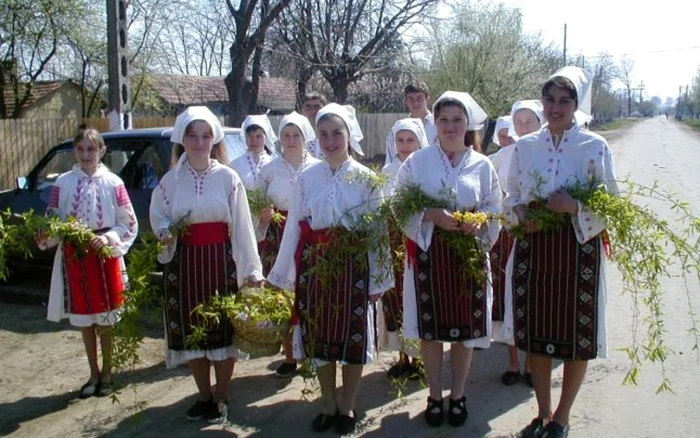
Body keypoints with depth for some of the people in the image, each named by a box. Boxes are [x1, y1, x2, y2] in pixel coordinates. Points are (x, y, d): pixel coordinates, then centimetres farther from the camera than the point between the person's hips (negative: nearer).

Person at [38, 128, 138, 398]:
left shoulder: (113, 183, -5)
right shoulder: (63, 182, 1)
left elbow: (129, 223, -3)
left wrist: (109, 238, -18)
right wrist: (45, 237, -17)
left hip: (104, 256, -2)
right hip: (73, 257, 2)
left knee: (105, 320, 7)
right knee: (84, 320, 13)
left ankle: (106, 374, 24)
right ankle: (94, 374, 28)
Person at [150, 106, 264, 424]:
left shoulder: (228, 177, -2)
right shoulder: (171, 180, 4)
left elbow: (242, 226, -4)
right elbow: (157, 217, 12)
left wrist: (251, 267, -9)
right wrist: (166, 233, -11)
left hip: (221, 260, -2)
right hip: (183, 262, 2)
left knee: (223, 327, 4)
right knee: (190, 329, 8)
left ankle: (220, 397, 21)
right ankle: (204, 395, 27)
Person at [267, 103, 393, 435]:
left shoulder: (366, 178, -2)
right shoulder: (306, 178, 3)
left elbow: (378, 230, -2)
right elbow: (294, 227, 4)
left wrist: (378, 279, -5)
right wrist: (283, 275, 3)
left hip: (353, 266, -2)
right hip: (314, 265, 2)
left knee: (353, 335, 6)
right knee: (318, 336, 9)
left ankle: (347, 407, 26)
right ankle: (328, 404, 28)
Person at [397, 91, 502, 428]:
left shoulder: (483, 165, 4)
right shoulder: (417, 161, 0)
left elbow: (494, 213, 4)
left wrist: (477, 226, -16)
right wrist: (431, 215, -18)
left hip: (468, 255, 1)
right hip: (428, 254, -1)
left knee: (466, 327, 7)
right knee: (430, 327, 6)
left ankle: (458, 395, 26)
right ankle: (435, 396, 24)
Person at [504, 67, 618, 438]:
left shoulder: (595, 146, -3)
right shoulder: (524, 146, 5)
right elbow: (511, 195, 13)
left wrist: (575, 207, -21)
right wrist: (520, 215, -8)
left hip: (578, 250, -2)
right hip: (532, 249, 3)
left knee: (577, 337, 5)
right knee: (535, 334, 9)